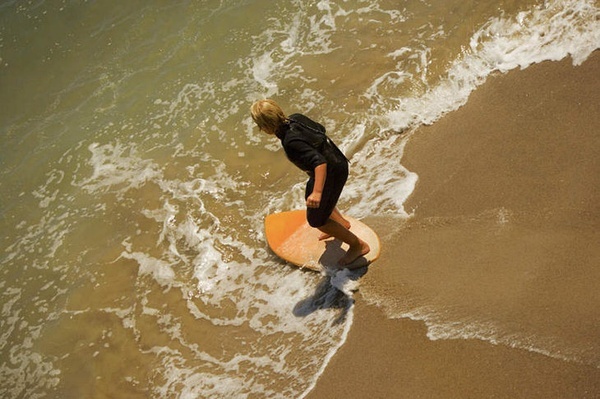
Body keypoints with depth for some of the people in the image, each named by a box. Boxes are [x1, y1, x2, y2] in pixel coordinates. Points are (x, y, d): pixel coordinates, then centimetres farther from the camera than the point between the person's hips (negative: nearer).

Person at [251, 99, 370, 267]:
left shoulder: (292, 142, -33)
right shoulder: (296, 118, -6)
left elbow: (320, 162, -40)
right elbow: (320, 129, 11)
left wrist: (317, 192, -49)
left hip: (331, 174, -10)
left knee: (316, 220, 5)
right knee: (311, 197, 34)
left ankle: (358, 245, 15)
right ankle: (341, 223, 50)